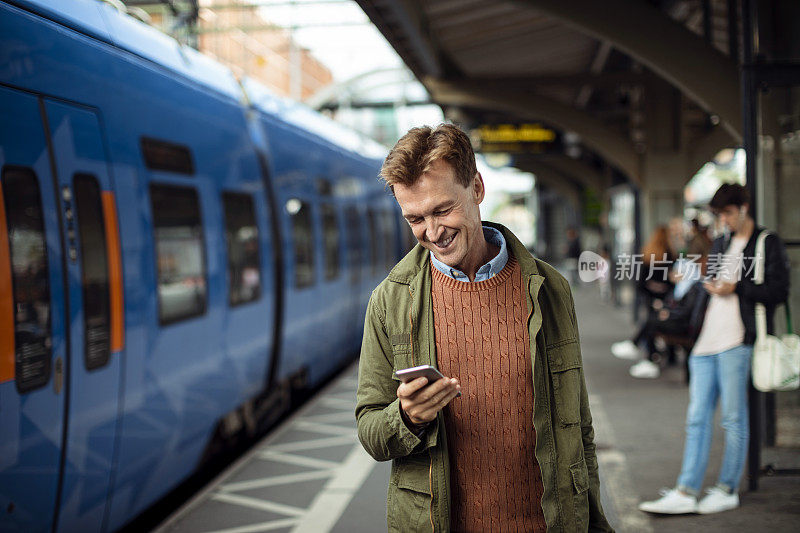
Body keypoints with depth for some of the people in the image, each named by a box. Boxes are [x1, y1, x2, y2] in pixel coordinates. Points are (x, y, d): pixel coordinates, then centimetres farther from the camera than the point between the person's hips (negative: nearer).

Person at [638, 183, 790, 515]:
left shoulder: (768, 245, 1)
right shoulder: (720, 244, 22)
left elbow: (778, 292, -7)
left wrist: (736, 289, -10)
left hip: (735, 342, -6)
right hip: (706, 342, 7)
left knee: (733, 419, 0)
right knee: (697, 418, 2)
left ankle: (727, 490, 9)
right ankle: (685, 493, 2)